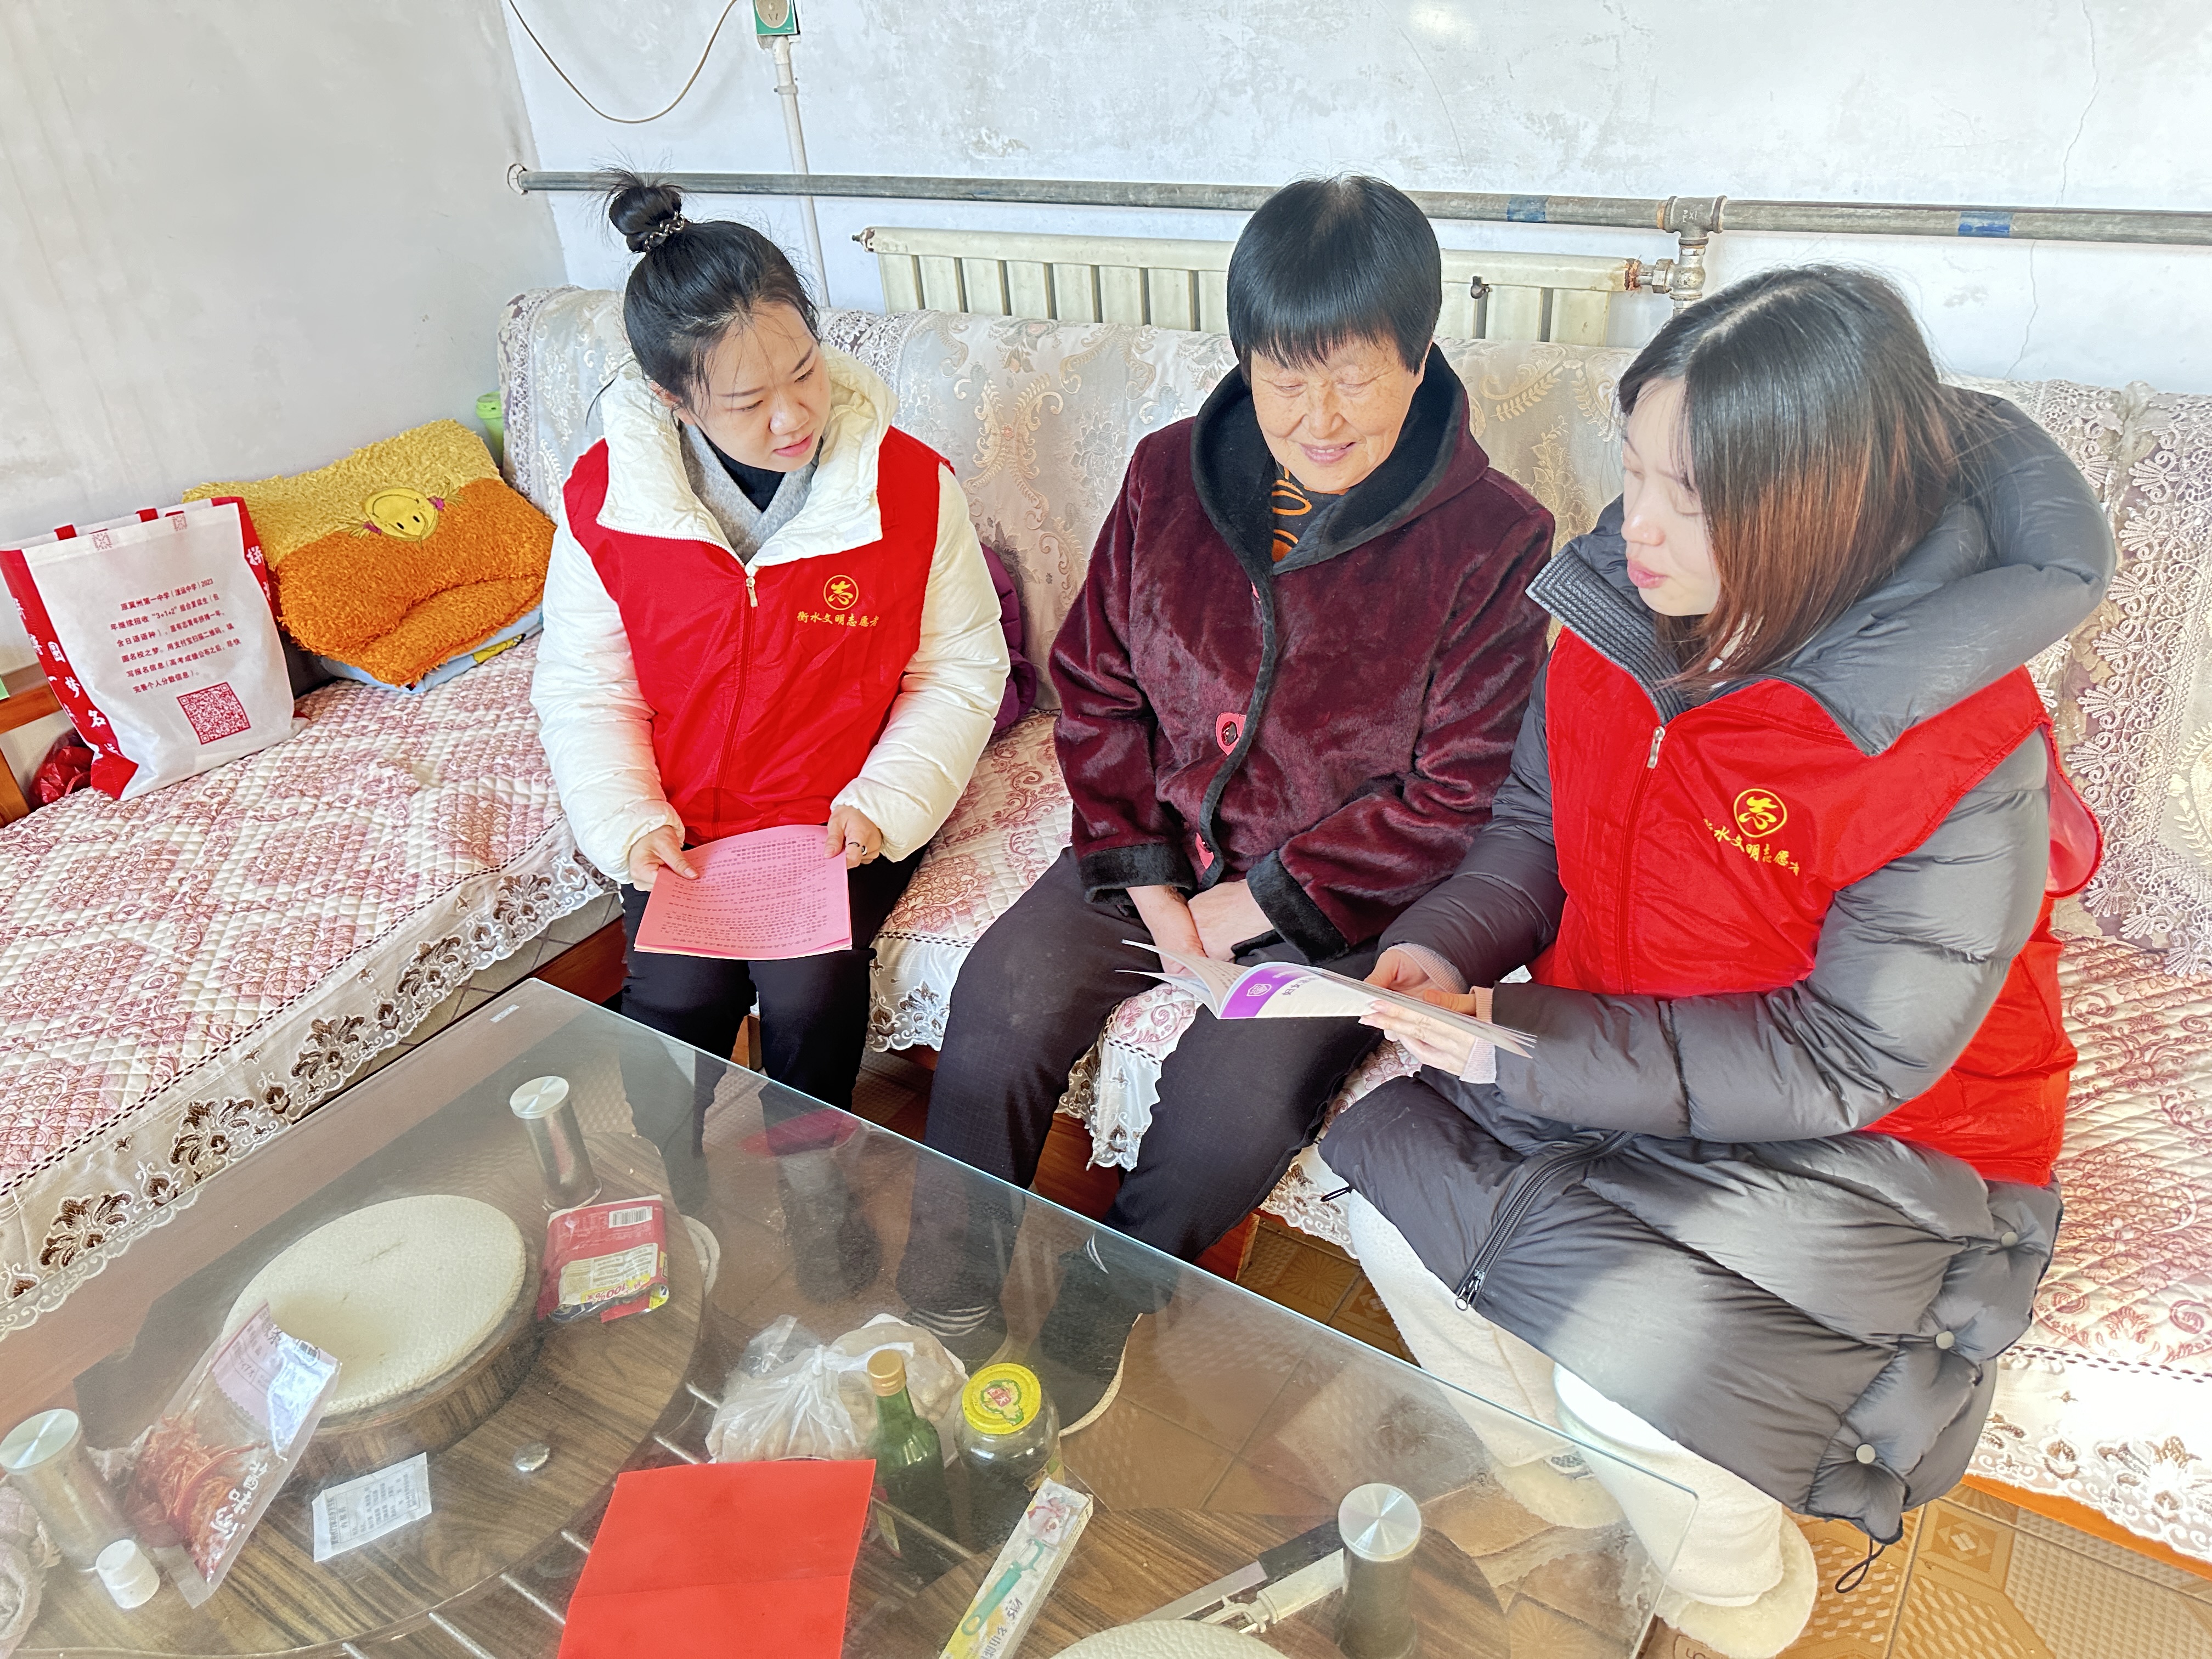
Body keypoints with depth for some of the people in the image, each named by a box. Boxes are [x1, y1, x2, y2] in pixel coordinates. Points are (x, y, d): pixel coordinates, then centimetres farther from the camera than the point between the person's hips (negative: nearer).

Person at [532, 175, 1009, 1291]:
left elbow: (959, 672, -4)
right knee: (672, 995, -19)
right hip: (686, 823, 2)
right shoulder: (605, 496, -8)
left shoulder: (909, 483, -12)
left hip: (847, 818, -1)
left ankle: (813, 1187, 9)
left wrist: (882, 808, -16)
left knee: (806, 989, -23)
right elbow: (584, 687, 2)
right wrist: (628, 823, -12)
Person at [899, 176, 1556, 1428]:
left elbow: (1459, 797, -12)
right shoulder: (1172, 478, -1)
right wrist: (1147, 876, -7)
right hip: (1159, 844, 4)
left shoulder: (1494, 541, -14)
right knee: (999, 1006, -15)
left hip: (1344, 892, -3)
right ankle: (951, 1296, 9)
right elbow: (1095, 687, 4)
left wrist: (1265, 902, -14)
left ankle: (1106, 1298, 9)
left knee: (1234, 1102, -24)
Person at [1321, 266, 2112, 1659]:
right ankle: (1563, 1500, 22)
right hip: (1611, 1058, 6)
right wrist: (1446, 946, -14)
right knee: (1393, 1180, -6)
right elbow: (1541, 823, 6)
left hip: (1875, 1141, -6)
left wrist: (1535, 1047, -27)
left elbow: (1845, 1060, -23)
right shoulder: (1626, 617, -9)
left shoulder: (1960, 759, -27)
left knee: (1633, 1379, -21)